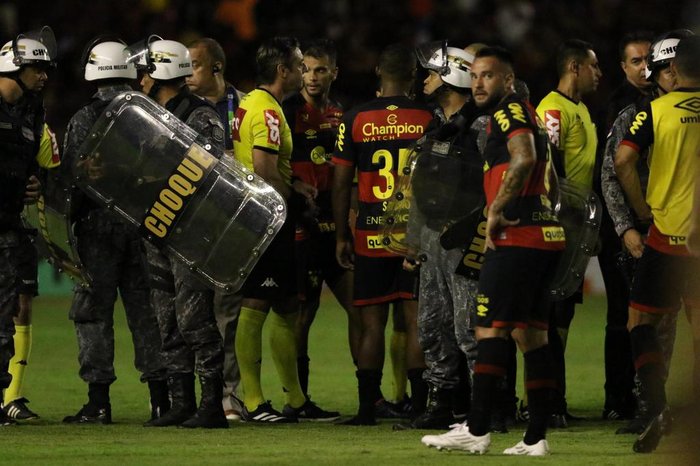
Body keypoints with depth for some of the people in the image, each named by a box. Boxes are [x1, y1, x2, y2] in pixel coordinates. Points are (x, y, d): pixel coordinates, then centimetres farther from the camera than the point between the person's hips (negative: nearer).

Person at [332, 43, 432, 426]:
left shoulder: (355, 120, -1)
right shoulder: (430, 120, -1)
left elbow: (341, 183, 1)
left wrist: (341, 236, 9)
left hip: (372, 234, 0)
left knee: (372, 322, 5)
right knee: (417, 319, 2)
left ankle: (367, 408, 6)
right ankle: (419, 405, 1)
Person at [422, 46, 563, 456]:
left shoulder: (510, 111, -6)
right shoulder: (530, 116, 24)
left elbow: (524, 158, -25)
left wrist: (496, 211, -18)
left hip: (518, 237, -10)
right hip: (547, 234, 10)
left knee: (491, 328, -9)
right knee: (532, 333, 9)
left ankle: (477, 431, -11)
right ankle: (536, 438, 8)